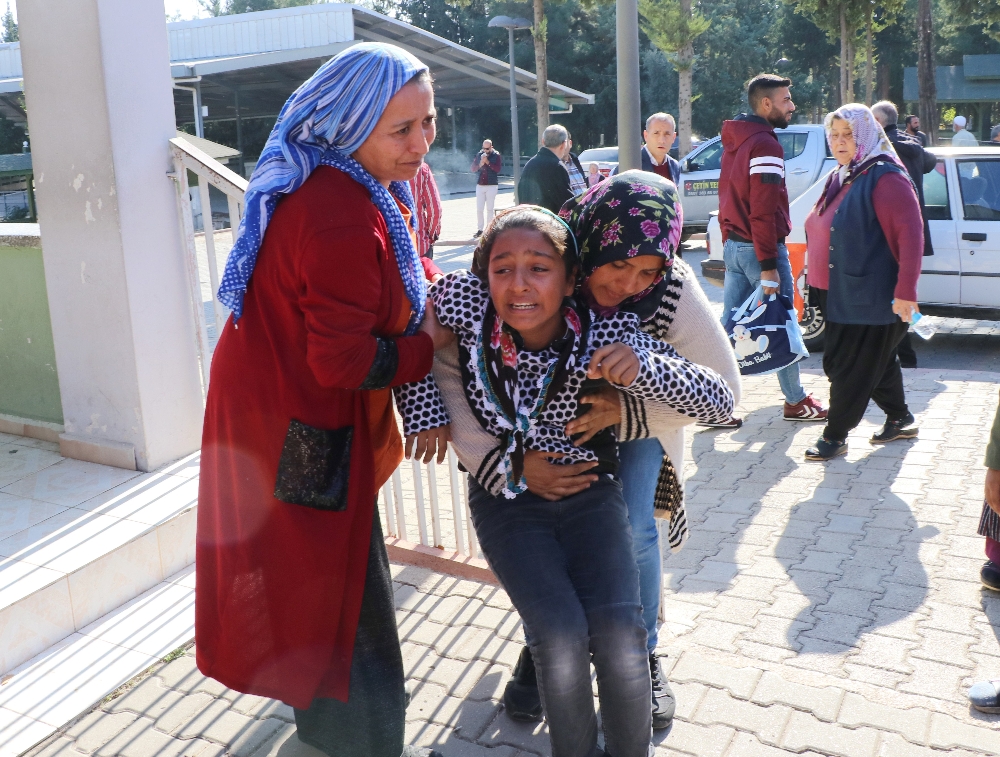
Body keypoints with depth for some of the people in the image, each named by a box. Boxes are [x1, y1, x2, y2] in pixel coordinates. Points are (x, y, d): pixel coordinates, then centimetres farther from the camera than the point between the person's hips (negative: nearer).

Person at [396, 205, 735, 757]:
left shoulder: (609, 332, -22)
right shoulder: (463, 299, -21)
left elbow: (718, 400, -20)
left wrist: (641, 369, -37)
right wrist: (422, 412, -9)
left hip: (588, 491, 0)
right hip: (505, 499, 0)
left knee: (618, 630, -19)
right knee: (562, 635, -19)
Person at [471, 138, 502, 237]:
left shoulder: (497, 156, 0)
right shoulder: (479, 154, 9)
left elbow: (498, 169, -13)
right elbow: (472, 169, 7)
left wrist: (487, 162, -19)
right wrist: (480, 164, -11)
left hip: (492, 185, -3)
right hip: (480, 185, 3)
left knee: (489, 209, 1)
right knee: (479, 209, 0)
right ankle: (480, 229, 7)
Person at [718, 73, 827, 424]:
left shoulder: (735, 142, 14)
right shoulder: (765, 145, -15)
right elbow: (764, 211, -21)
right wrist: (768, 267, -21)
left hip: (733, 246, 9)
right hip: (759, 249, -9)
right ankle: (796, 402, 17)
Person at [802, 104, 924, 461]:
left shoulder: (884, 177, -15)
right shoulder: (840, 177, 13)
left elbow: (910, 234, -20)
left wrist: (905, 291, -24)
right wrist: (817, 275, 22)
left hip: (869, 297, -9)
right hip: (837, 293, 9)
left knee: (849, 366, -2)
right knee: (877, 362, 20)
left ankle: (835, 436, 9)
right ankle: (900, 419, 35)